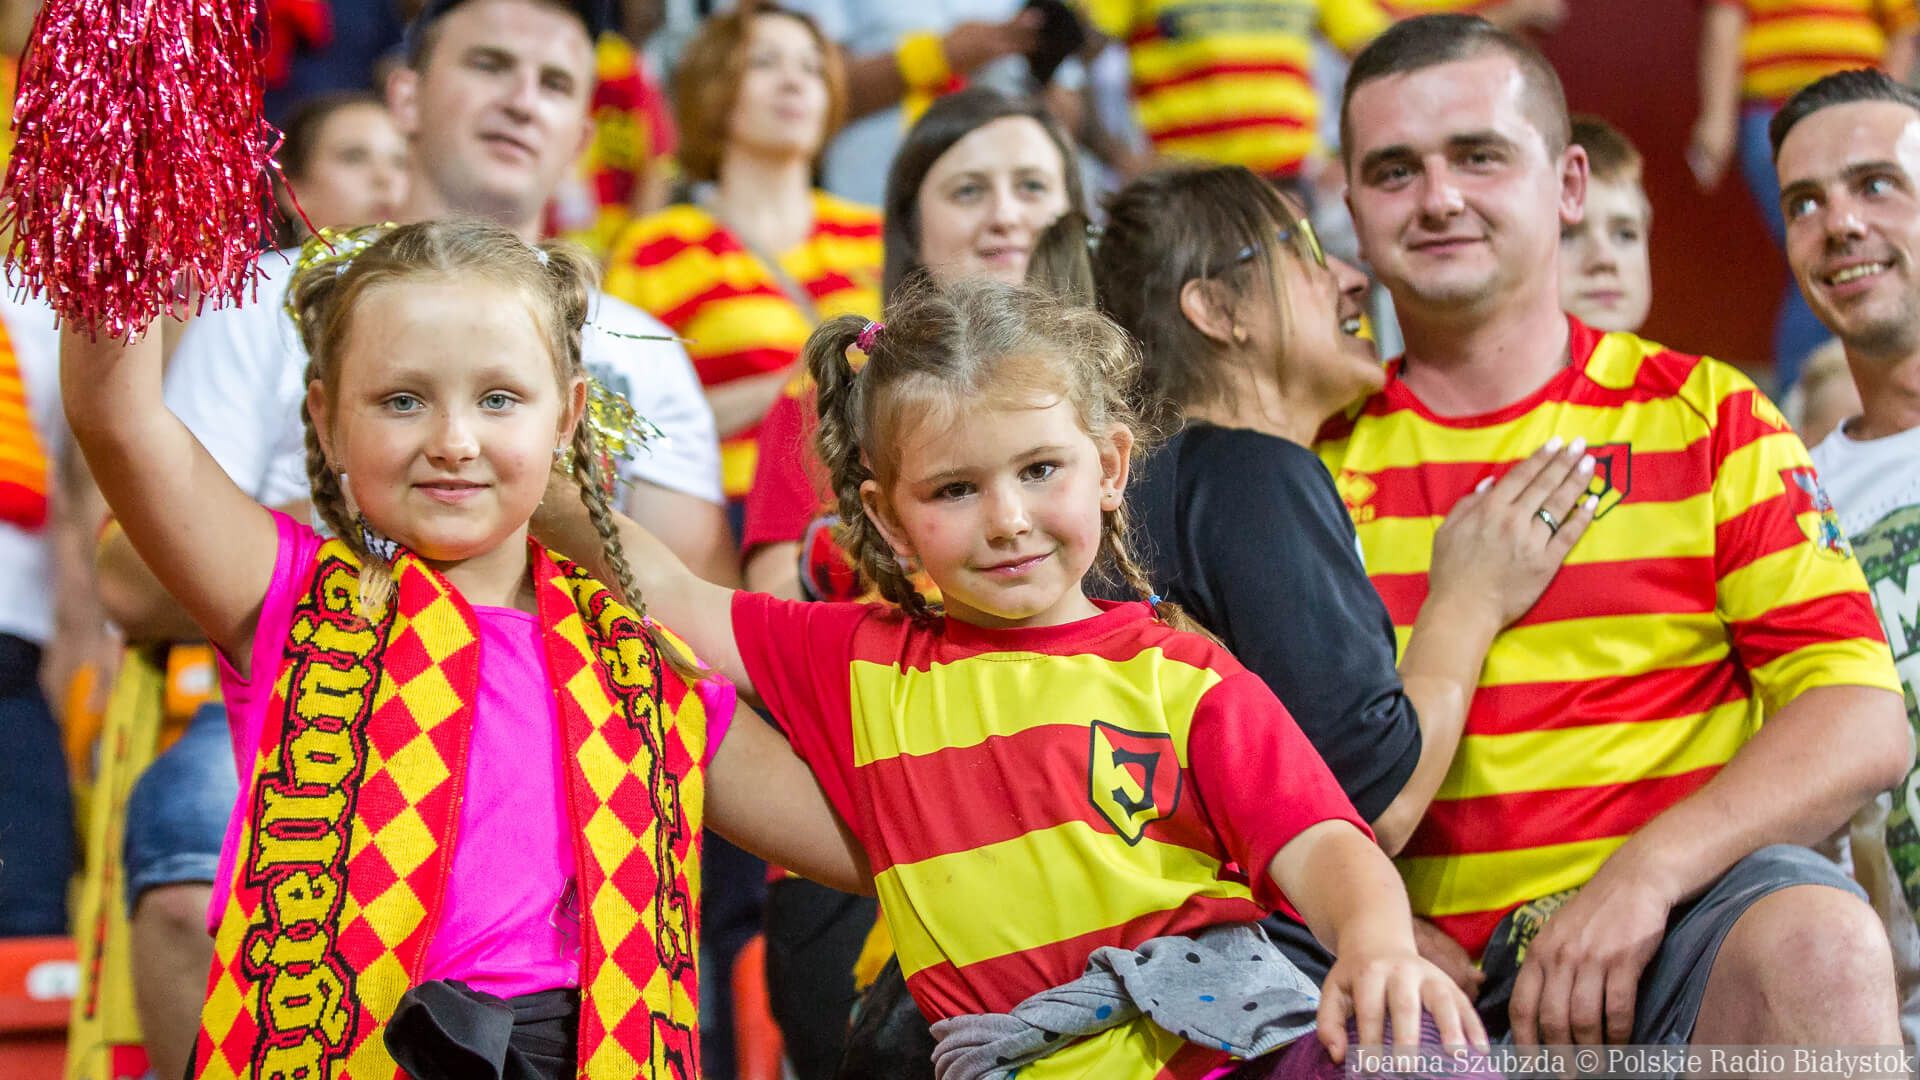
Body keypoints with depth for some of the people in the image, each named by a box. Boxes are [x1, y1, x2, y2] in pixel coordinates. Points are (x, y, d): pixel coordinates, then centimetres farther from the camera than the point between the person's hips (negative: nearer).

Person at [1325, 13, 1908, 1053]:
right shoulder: (1311, 456, 12)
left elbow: (1865, 726, -1)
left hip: (1679, 916, 0)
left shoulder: (1705, 416, 9)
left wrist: (1648, 870, -16)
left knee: (1819, 946, -33)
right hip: (1431, 958, 0)